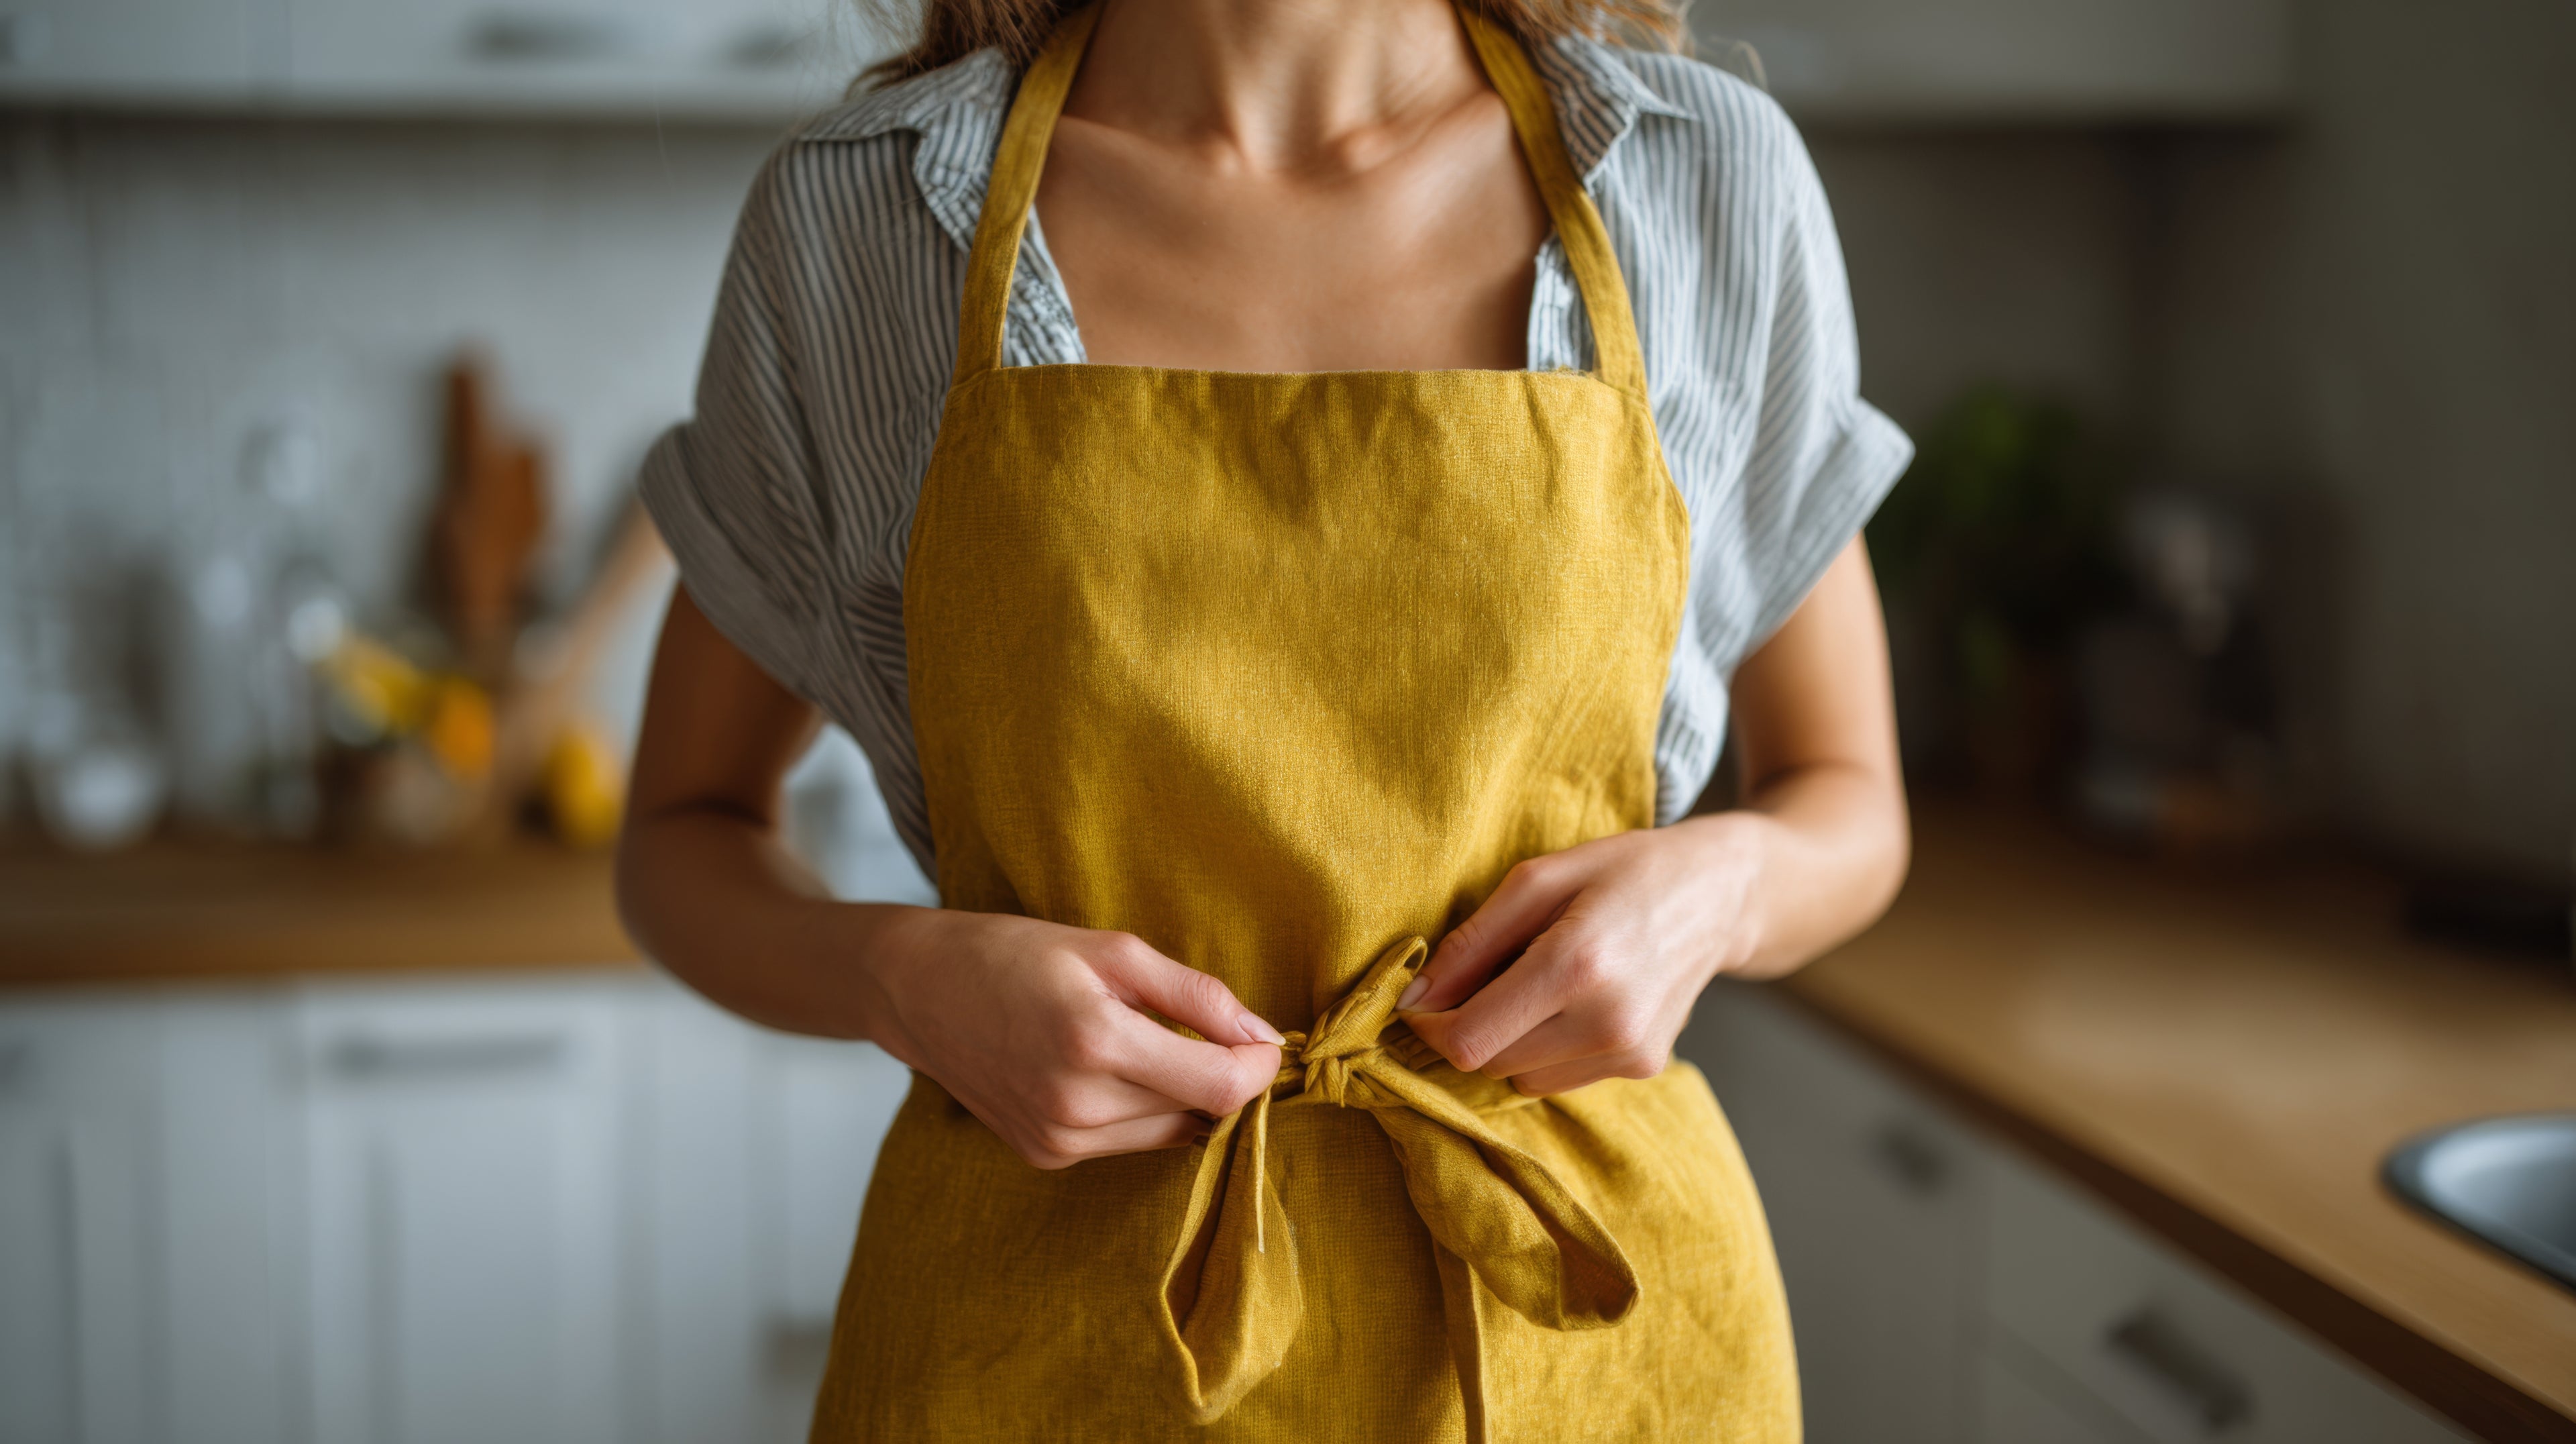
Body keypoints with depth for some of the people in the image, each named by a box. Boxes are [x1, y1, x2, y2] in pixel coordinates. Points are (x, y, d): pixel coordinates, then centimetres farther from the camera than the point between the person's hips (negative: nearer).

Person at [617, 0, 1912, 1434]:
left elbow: (1851, 814, 7)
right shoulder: (850, 205, -5)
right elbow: (686, 839, 4)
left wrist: (1718, 885, -15)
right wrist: (904, 980, -16)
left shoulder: (1720, 177, -5)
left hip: (1580, 1326, 1)